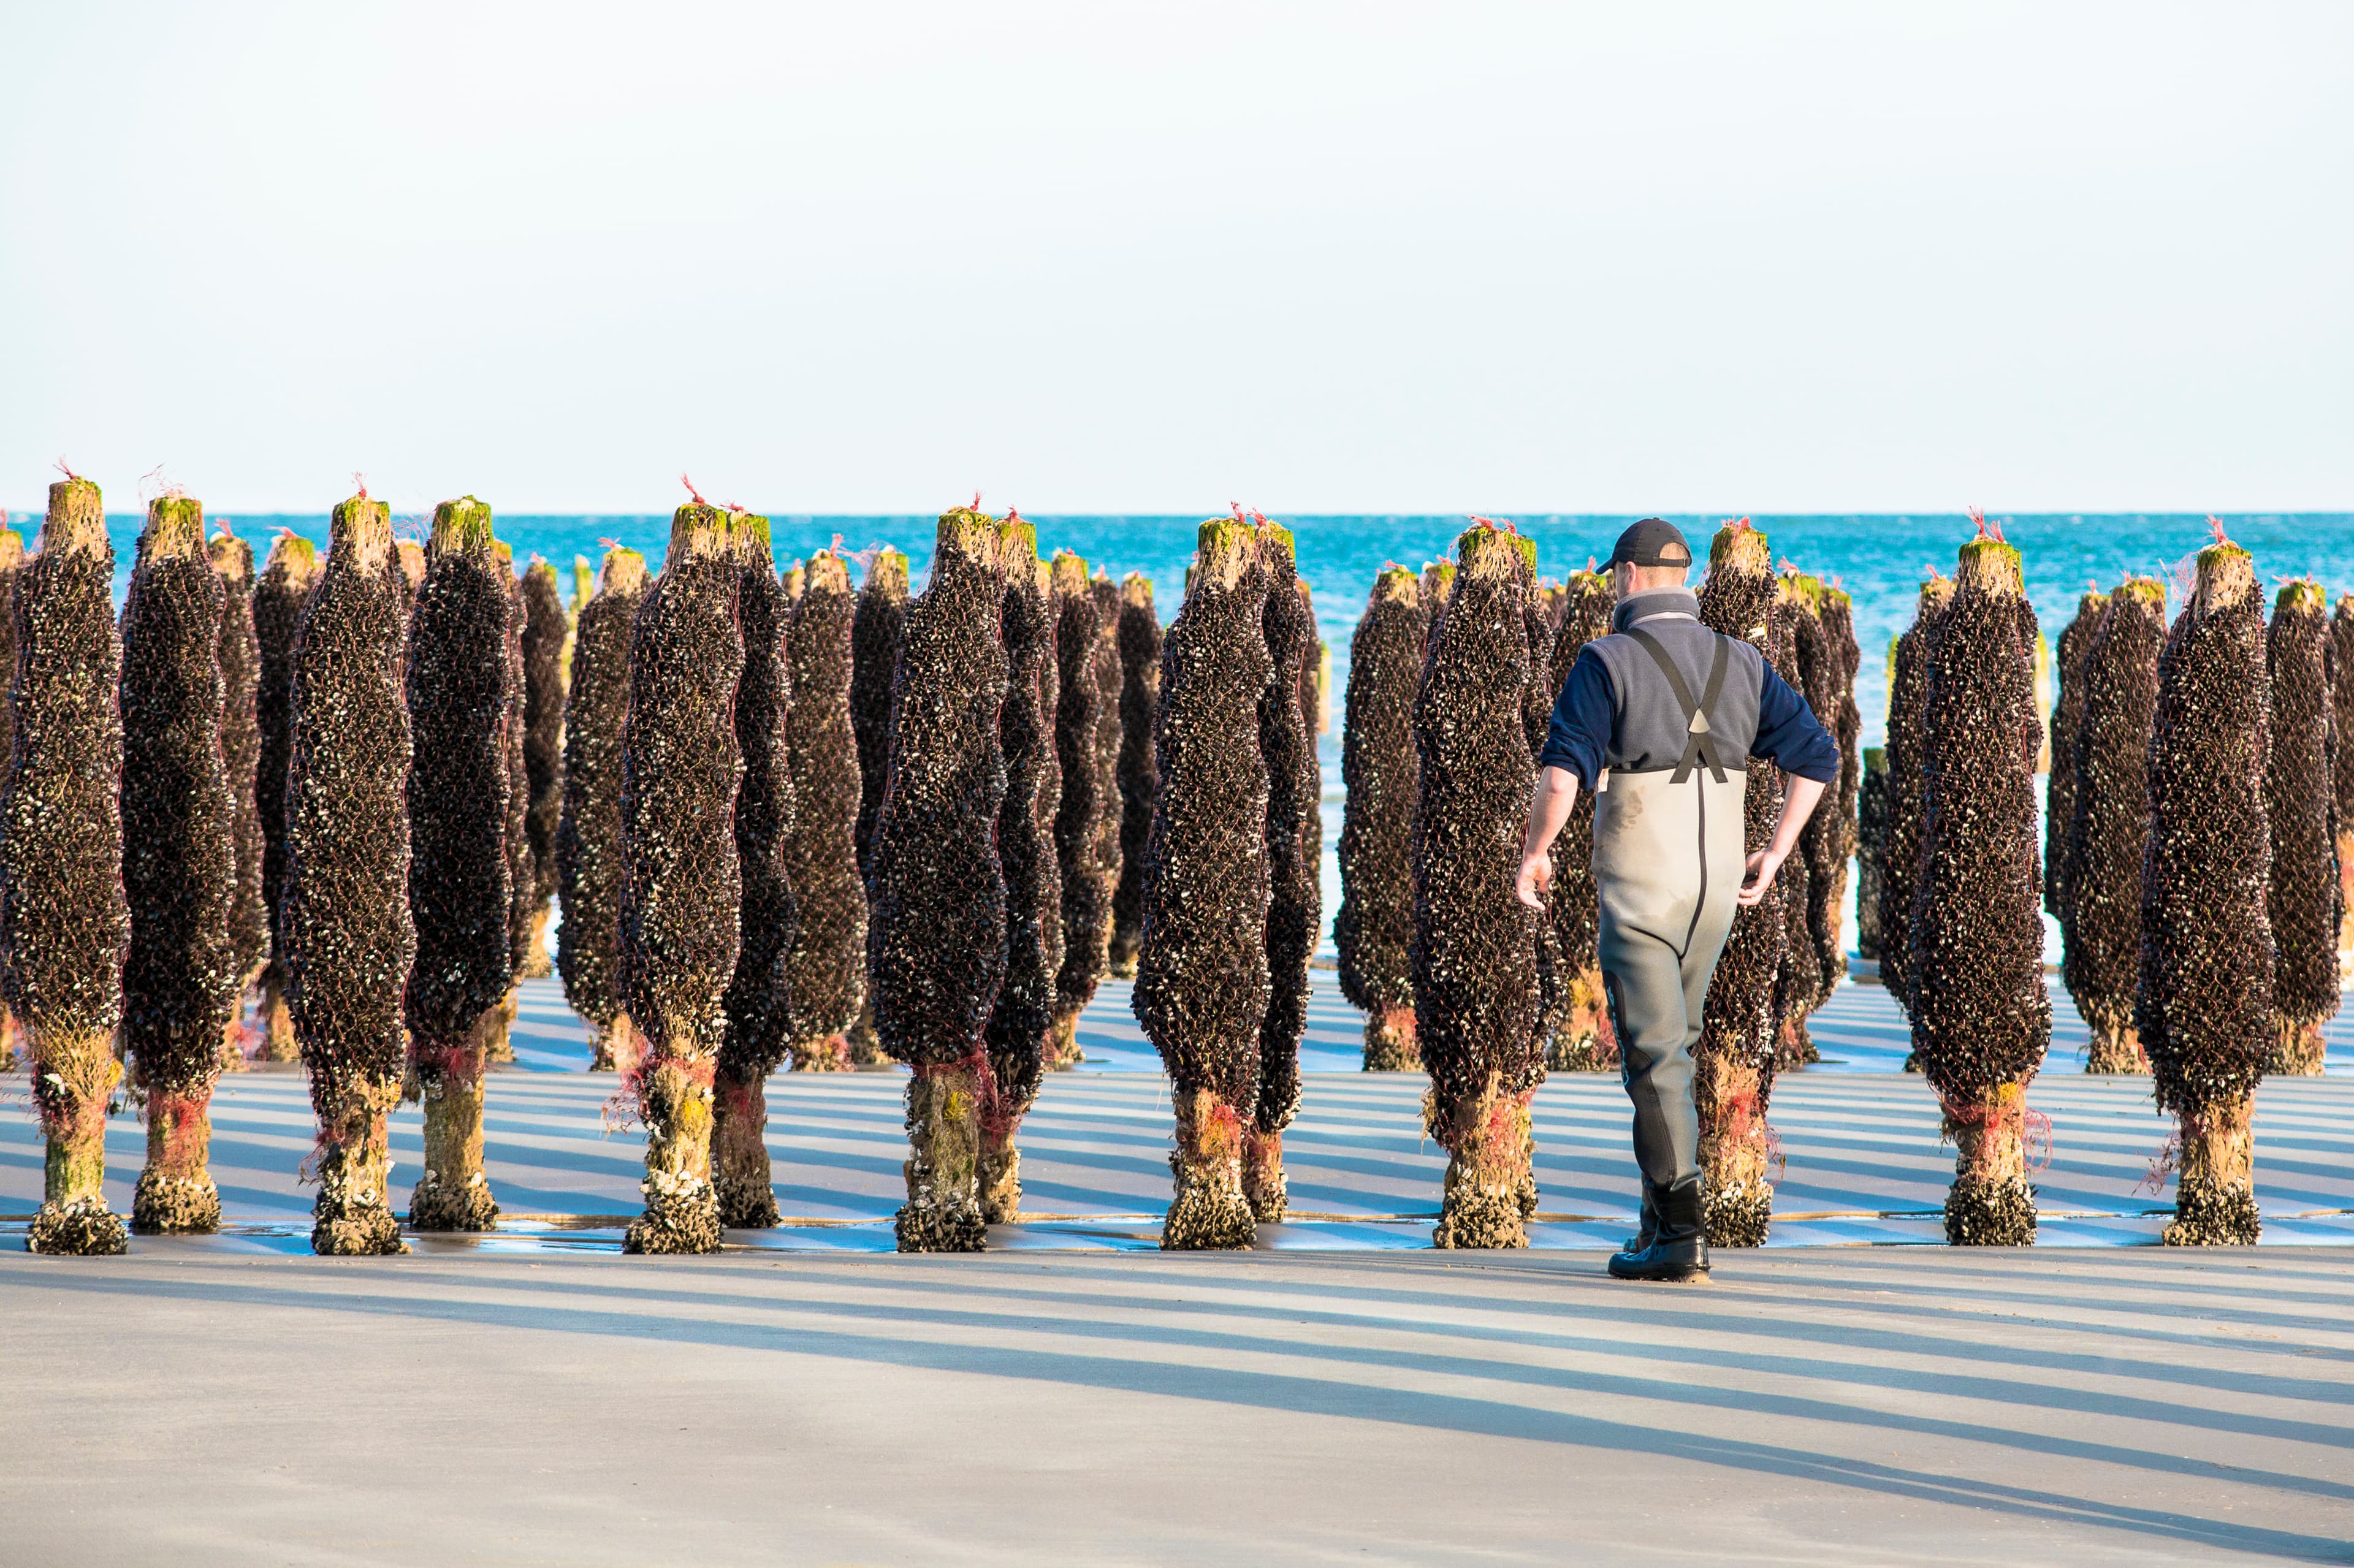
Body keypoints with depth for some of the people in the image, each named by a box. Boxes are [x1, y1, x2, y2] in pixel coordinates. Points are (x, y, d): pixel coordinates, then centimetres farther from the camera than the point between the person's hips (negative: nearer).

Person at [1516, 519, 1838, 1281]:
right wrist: (1773, 853, 13)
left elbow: (1563, 768, -18)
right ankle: (1662, 1214, 22)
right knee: (1673, 1041, 19)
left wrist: (1535, 850, -4)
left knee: (1653, 1054, -4)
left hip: (1639, 882, -5)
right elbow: (1815, 756, 8)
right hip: (1718, 885, 5)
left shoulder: (1608, 660, -7)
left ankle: (1681, 1235, -10)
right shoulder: (1739, 662, 9)